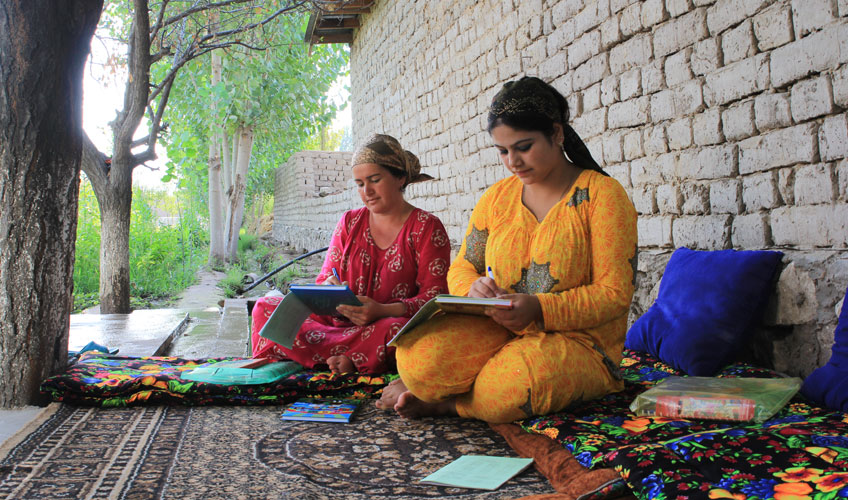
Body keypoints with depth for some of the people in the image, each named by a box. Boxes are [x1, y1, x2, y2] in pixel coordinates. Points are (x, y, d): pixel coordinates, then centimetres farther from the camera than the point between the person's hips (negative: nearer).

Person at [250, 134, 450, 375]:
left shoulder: (427, 227, 2)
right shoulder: (350, 222, 15)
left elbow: (434, 297, -7)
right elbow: (324, 279, 13)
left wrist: (382, 311, -25)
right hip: (340, 321, 5)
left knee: (394, 330, -41)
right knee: (265, 307, -16)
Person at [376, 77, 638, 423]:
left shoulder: (603, 194, -3)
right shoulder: (497, 197, 13)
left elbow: (615, 294, -9)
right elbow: (461, 267, 14)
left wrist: (539, 309, -24)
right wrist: (473, 288, -12)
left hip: (576, 339, -2)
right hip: (497, 329, 3)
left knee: (515, 385, -37)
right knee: (418, 354, -29)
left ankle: (441, 401, -8)